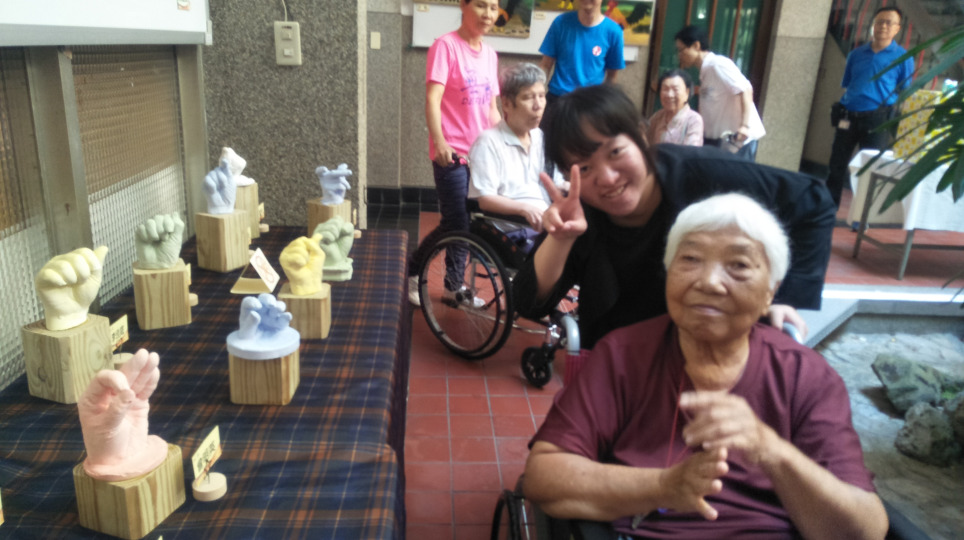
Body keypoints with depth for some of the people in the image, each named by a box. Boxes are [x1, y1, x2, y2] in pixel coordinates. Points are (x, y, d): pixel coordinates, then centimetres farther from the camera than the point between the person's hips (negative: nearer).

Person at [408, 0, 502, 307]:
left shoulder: (490, 54, 11)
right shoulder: (445, 45, -9)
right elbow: (432, 99, -17)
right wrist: (439, 142, -26)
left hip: (482, 152, 6)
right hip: (451, 152, -6)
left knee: (462, 223, 11)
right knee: (457, 223, -2)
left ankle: (454, 286, 25)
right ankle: (410, 273, 18)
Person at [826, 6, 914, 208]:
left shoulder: (903, 57, 3)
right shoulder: (856, 54, 12)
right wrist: (839, 113, 8)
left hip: (877, 119, -3)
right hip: (848, 116, 3)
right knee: (837, 165, 5)